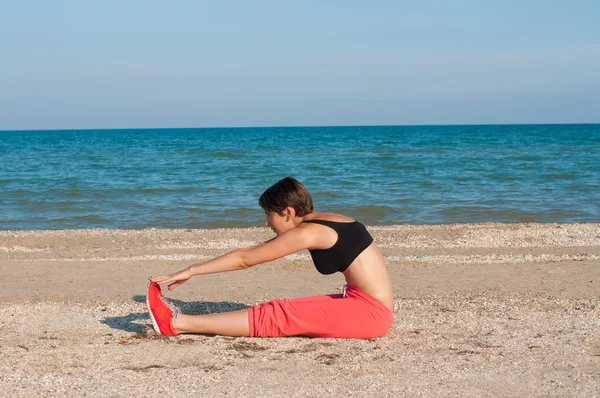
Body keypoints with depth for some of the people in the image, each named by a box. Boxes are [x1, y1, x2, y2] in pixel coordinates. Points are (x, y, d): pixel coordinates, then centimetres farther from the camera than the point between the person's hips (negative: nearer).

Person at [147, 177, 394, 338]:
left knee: (277, 317, -10)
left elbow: (245, 259, -7)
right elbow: (252, 252, 20)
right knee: (281, 311, 6)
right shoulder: (322, 223, 15)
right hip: (369, 307, 9)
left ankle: (178, 324, -10)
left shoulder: (308, 233, -11)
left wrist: (192, 271, -1)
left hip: (369, 313, -9)